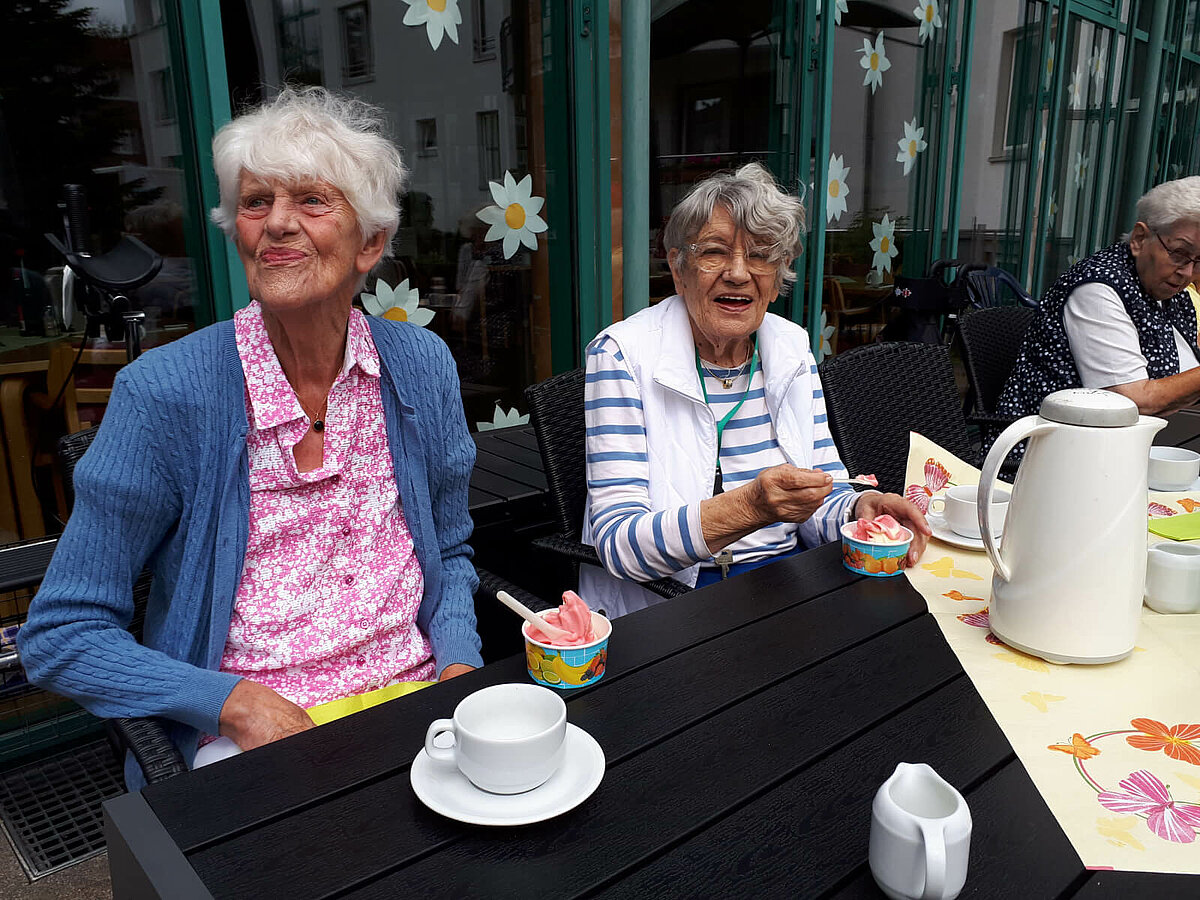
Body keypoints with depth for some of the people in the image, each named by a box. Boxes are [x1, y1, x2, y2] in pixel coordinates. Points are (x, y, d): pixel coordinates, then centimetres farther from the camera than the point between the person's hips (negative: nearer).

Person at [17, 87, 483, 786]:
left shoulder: (422, 366, 0)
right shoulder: (165, 394, -11)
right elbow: (61, 636, -5)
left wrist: (459, 663, -5)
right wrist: (238, 703, -17)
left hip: (418, 707, 4)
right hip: (248, 747, -3)